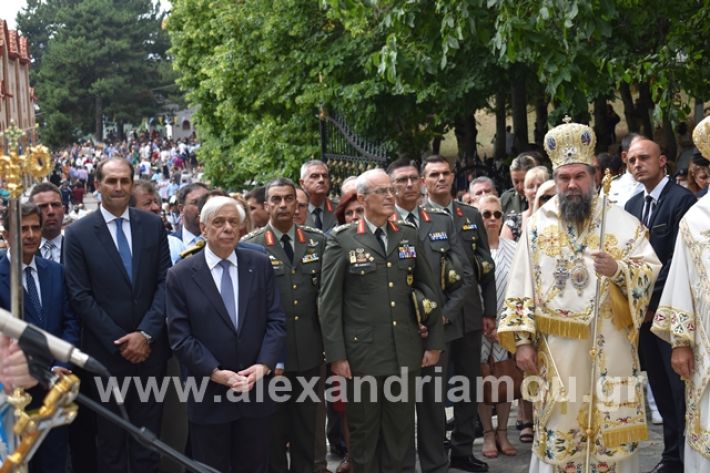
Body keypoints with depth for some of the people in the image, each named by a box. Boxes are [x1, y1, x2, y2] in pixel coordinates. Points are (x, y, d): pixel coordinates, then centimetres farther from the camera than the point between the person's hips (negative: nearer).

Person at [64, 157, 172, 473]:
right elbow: (80, 296, -7)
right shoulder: (78, 233, -4)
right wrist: (119, 341, -10)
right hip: (106, 351, -2)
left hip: (150, 347, 2)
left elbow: (165, 282, 0)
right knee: (110, 438, 11)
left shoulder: (153, 225, 4)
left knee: (148, 435, 10)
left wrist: (146, 333, -11)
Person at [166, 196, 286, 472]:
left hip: (256, 388, 2)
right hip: (207, 395, -2)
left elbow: (275, 321, 1)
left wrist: (264, 365, -13)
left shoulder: (260, 265, 3)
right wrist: (215, 373, -17)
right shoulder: (181, 275, -4)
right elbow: (180, 337, -8)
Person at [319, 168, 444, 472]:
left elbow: (428, 289, 12)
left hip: (405, 353, 4)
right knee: (364, 431, 9)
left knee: (401, 430, 11)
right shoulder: (342, 241, -4)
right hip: (362, 354, -3)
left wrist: (434, 342, 9)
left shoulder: (408, 236, 9)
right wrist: (336, 355, -9)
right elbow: (329, 302, -5)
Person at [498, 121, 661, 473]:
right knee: (557, 430, 9)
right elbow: (521, 286, 2)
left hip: (609, 349, -1)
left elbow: (651, 271, -3)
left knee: (611, 431, 5)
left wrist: (618, 270, -24)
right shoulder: (538, 225, 5)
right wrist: (522, 340, -4)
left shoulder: (621, 222, 0)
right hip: (554, 351, 1)